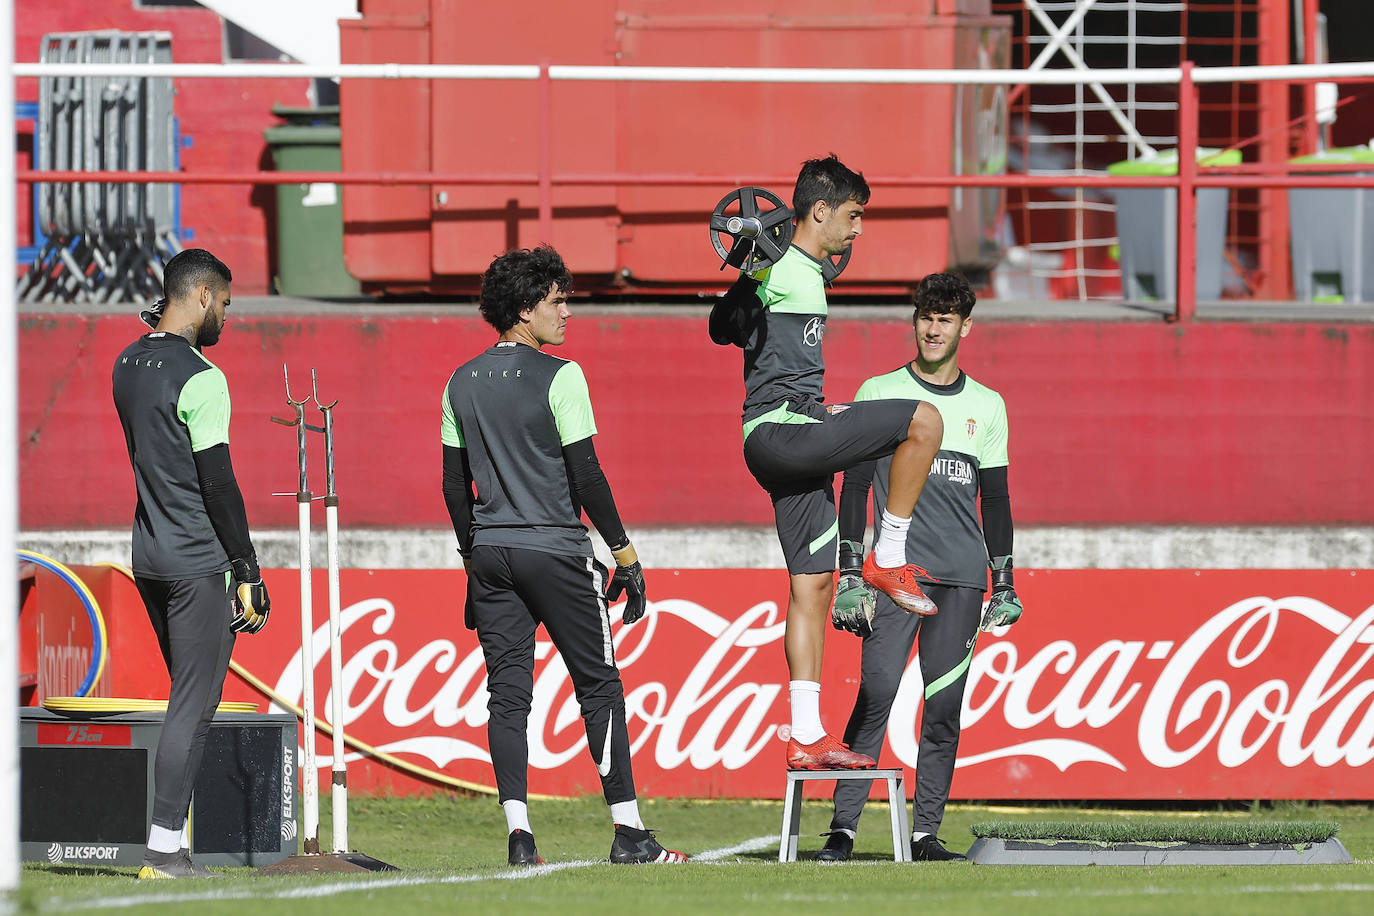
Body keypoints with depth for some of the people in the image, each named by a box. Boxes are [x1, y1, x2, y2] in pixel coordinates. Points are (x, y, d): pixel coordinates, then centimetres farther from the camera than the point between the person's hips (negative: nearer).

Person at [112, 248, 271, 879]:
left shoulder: (127, 365, 11)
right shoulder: (200, 378, -15)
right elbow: (219, 483, -16)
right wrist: (248, 570, -12)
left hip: (148, 559, 9)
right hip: (199, 563, -9)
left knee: (189, 699, 16)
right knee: (193, 707, -6)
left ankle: (169, 845, 13)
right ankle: (165, 851, -8)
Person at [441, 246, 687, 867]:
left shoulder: (462, 384, 8)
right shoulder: (559, 377, -10)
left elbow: (455, 484, 11)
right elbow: (586, 476, -12)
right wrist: (625, 553, -5)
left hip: (490, 553, 5)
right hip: (555, 550, -5)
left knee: (507, 693, 4)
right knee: (598, 686, 3)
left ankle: (518, 834, -5)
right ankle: (627, 832, 2)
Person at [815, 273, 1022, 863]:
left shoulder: (986, 405, 14)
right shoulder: (879, 394, 6)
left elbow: (995, 500, 17)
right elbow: (855, 487, 3)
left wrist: (1004, 585, 11)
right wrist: (851, 575, -5)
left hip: (962, 576, 3)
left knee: (945, 704, 0)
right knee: (877, 692, -14)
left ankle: (925, 832, 3)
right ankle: (843, 828, -14)